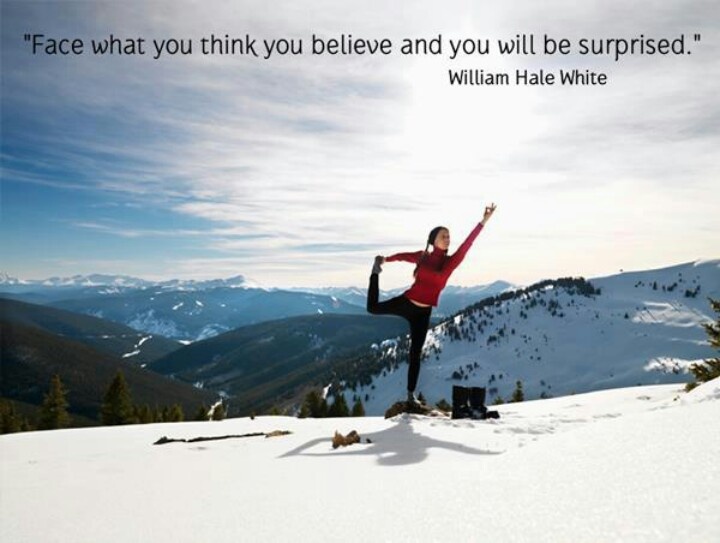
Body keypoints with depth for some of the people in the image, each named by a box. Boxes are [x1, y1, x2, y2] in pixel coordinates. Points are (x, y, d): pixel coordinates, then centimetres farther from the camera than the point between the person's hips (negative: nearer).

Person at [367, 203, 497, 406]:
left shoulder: (451, 262, -5)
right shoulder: (422, 257, -6)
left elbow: (466, 245, -15)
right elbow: (403, 256, 12)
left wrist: (483, 222, -23)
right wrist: (385, 260, 26)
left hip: (423, 313, 1)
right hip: (404, 303, -1)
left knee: (415, 353, 6)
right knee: (373, 308, 20)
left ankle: (411, 394, 19)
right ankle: (376, 272, 42)